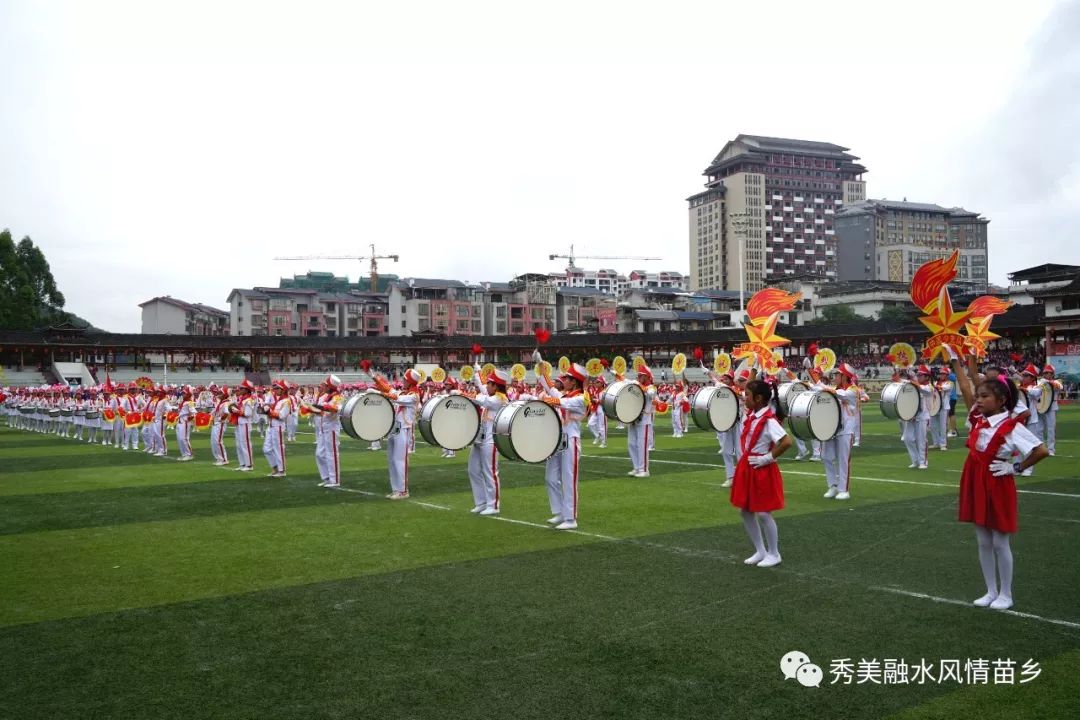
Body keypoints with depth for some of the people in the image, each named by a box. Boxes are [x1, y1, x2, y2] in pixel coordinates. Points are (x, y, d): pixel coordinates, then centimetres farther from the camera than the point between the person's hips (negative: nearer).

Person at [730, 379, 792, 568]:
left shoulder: (769, 421, -21)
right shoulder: (750, 416, 5)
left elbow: (787, 442, -31)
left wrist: (769, 457, -21)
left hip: (762, 471, -9)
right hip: (747, 468, 9)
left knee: (763, 513, 0)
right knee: (745, 511, 13)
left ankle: (774, 554, 18)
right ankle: (760, 551, 26)